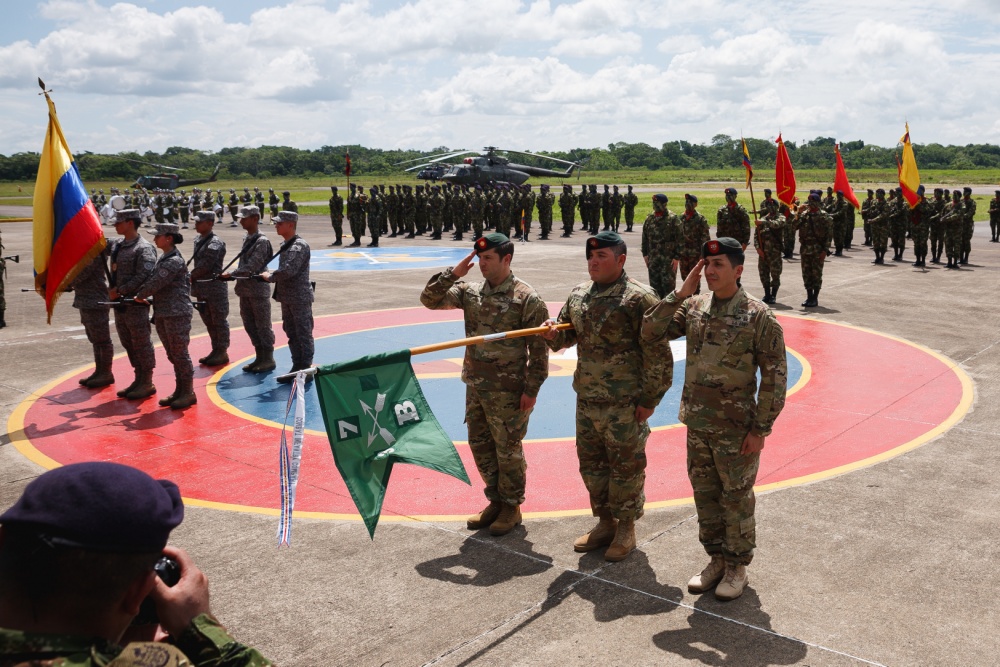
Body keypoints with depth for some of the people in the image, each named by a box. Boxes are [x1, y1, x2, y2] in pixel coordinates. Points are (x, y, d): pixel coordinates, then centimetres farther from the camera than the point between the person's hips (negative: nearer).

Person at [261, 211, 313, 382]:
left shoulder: (299, 245, -17)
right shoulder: (286, 245, 12)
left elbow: (289, 270, -26)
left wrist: (270, 276, -12)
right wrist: (272, 275, 3)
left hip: (300, 298, -9)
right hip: (287, 297, 9)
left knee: (303, 335, 0)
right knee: (292, 333, 15)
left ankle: (306, 370, 8)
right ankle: (297, 367, 24)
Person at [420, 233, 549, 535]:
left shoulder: (526, 297, -13)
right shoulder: (470, 291, 4)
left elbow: (539, 348, -12)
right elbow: (430, 299, 2)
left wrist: (531, 389, -13)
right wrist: (453, 273, -11)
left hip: (508, 390, -6)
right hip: (475, 386, 6)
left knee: (508, 449, 7)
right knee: (480, 445, 16)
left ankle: (511, 506, 25)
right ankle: (495, 500, 33)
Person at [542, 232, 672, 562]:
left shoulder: (638, 297, -15)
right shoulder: (579, 294, 8)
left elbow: (657, 353, -14)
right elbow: (567, 333, 20)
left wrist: (649, 399, -14)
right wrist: (553, 334, -5)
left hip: (624, 403, -7)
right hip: (587, 399, 7)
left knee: (626, 466, 6)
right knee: (591, 463, 17)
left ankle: (626, 529, 24)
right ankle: (605, 522, 35)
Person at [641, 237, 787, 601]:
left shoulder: (758, 315, -12)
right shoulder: (694, 307, 2)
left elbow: (774, 376, -11)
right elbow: (650, 332, -3)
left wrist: (761, 428, -12)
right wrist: (680, 293, -11)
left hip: (736, 429, -5)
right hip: (697, 424, 5)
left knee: (736, 500, 9)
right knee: (705, 497, 16)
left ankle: (737, 567, 26)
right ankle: (717, 560, 34)